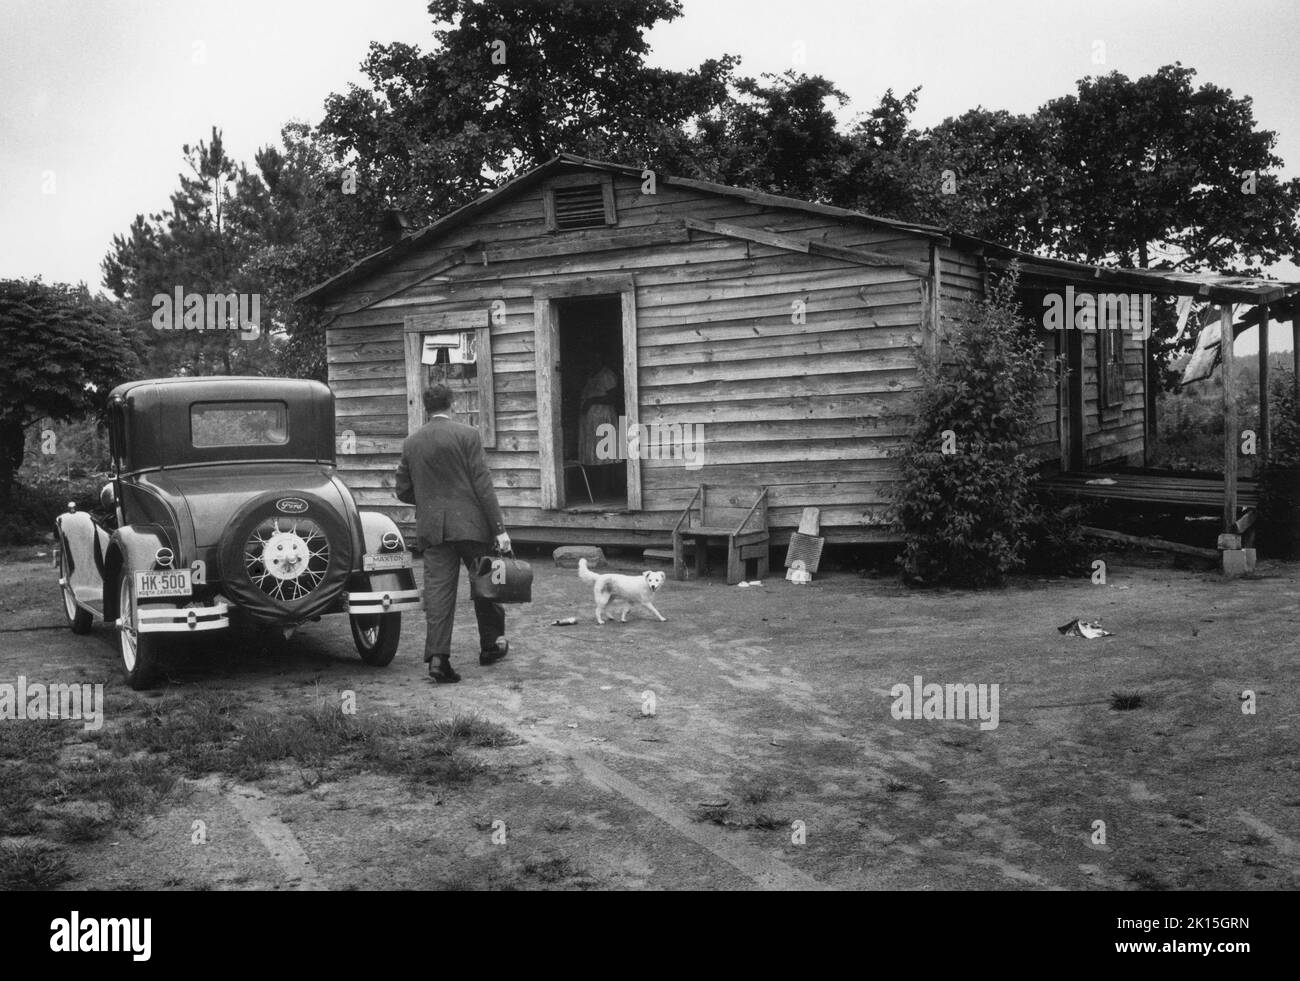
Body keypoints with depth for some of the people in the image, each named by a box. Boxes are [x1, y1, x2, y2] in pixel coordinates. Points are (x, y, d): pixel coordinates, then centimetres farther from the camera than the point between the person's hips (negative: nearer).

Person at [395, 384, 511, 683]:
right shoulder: (467, 435, -6)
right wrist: (499, 528, -9)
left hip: (432, 528, 3)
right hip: (469, 524, -3)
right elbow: (483, 484, -10)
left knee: (438, 589, 1)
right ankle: (491, 645, 25)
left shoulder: (411, 443, 7)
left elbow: (403, 491, 10)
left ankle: (437, 656, -8)